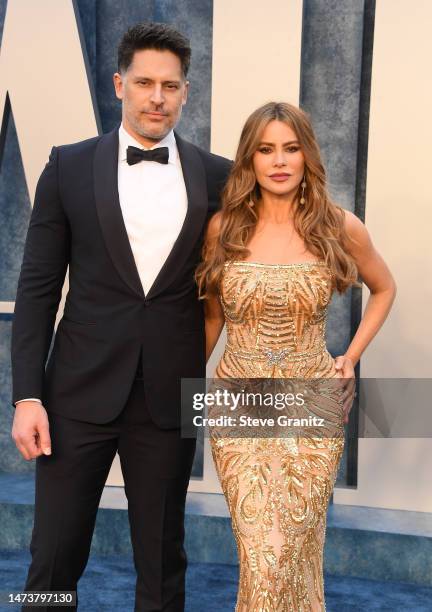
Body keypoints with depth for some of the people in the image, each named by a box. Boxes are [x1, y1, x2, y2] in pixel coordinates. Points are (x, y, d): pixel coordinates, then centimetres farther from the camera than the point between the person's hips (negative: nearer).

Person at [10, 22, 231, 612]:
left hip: (169, 398, 1)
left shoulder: (218, 176, 3)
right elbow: (37, 287, 0)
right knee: (53, 560, 9)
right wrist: (27, 394, -6)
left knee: (162, 563, 14)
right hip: (81, 392, 0)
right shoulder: (70, 166, 1)